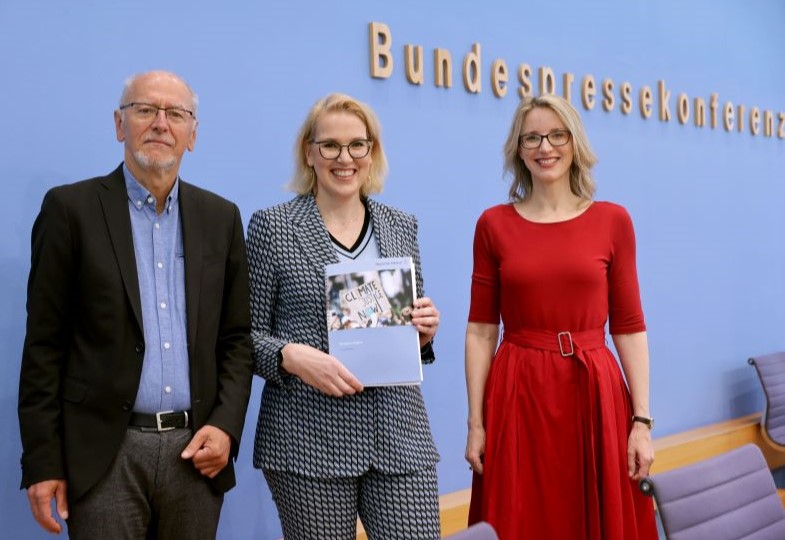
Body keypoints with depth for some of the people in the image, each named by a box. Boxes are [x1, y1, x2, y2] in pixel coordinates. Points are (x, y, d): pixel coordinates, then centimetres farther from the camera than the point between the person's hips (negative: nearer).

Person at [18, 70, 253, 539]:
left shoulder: (221, 217, 8)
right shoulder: (72, 208, -1)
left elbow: (237, 336, 10)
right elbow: (45, 343, -2)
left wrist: (226, 425, -3)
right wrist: (42, 460, -5)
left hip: (195, 450, 3)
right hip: (106, 453, -3)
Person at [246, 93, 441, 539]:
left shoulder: (402, 226, 10)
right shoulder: (272, 226, -2)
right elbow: (246, 333, -1)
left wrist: (424, 333, -4)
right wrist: (292, 356, -19)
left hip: (400, 433, 3)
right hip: (310, 438, -3)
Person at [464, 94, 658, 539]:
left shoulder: (613, 220, 3)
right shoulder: (494, 224, 2)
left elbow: (629, 326, 2)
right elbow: (481, 329, 2)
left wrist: (642, 420, -3)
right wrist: (475, 423, -2)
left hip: (594, 394, 1)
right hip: (517, 395, 0)